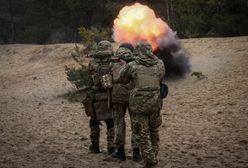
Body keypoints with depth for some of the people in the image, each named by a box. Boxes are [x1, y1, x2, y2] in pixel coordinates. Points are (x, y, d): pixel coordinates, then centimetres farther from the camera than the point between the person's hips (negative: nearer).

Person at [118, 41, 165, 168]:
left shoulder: (132, 66, -9)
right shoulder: (159, 65, -1)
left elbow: (122, 80, 6)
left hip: (138, 104, -3)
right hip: (155, 103, 3)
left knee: (142, 134, 5)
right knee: (154, 131, 21)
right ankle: (153, 156, 30)